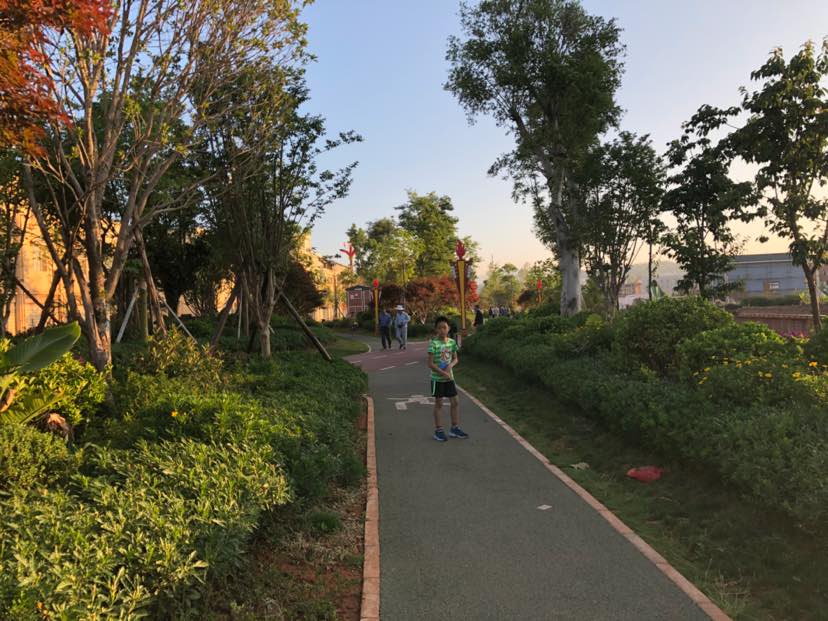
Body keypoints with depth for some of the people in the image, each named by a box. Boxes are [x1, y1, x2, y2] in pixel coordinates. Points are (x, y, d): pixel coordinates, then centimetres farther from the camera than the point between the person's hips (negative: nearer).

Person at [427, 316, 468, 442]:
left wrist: (451, 365, -11)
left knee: (455, 402, 7)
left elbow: (455, 359, 11)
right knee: (439, 403, 4)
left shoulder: (452, 342, 0)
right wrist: (443, 373, -20)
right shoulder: (433, 344, -16)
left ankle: (455, 428, 21)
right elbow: (430, 364, -17)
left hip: (449, 378, 5)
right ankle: (438, 430, 15)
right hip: (437, 378, -5)